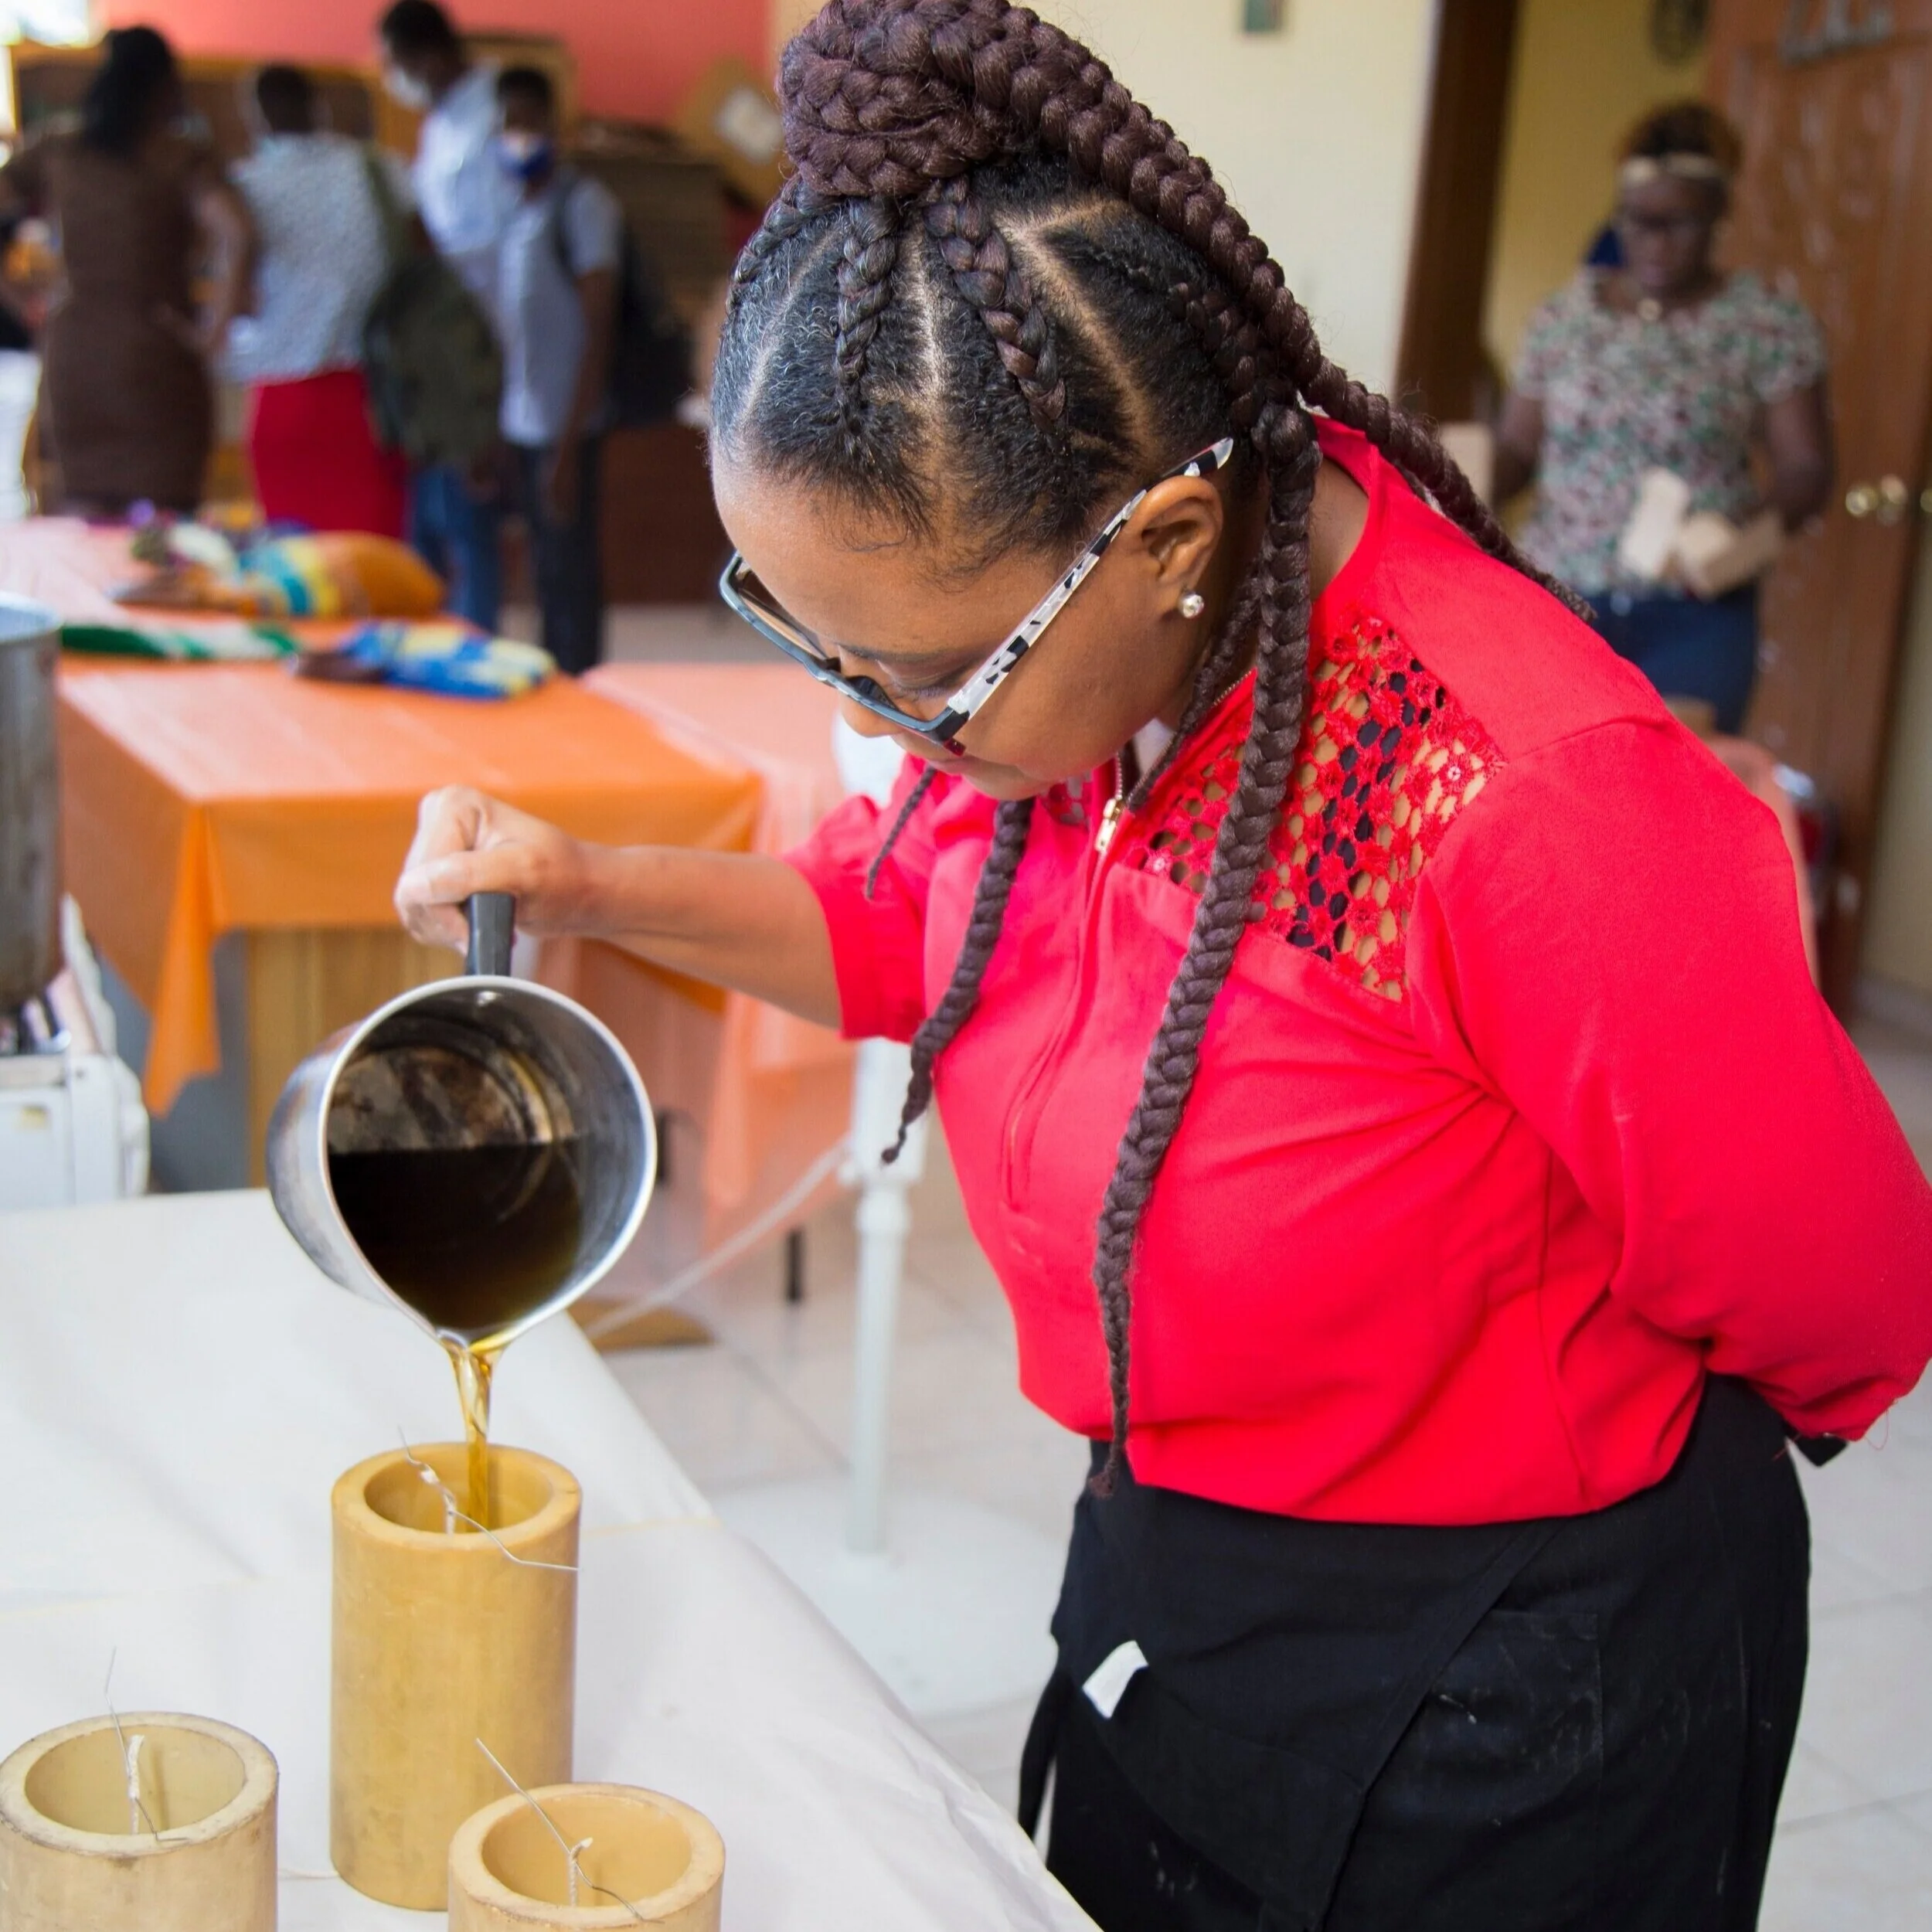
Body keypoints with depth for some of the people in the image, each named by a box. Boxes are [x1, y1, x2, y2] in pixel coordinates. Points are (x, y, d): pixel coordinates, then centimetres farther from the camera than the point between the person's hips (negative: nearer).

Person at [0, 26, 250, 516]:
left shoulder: (56, 154, 8)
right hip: (156, 349, -4)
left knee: (85, 517, 12)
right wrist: (214, 328, -13)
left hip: (73, 349, 5)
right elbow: (233, 231, -21)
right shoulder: (180, 159, -6)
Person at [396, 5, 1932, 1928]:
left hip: (1495, 1714, -6)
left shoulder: (1529, 804, -33)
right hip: (1157, 1589, 7)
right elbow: (905, 916, 9)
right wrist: (594, 890, -6)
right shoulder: (1061, 653, -13)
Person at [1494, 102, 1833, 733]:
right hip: (1559, 603, 2)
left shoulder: (1769, 323, 0)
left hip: (1695, 622, -2)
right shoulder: (1567, 313, 9)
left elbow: (1804, 470, -2)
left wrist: (1752, 535, -22)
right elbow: (1516, 446, 10)